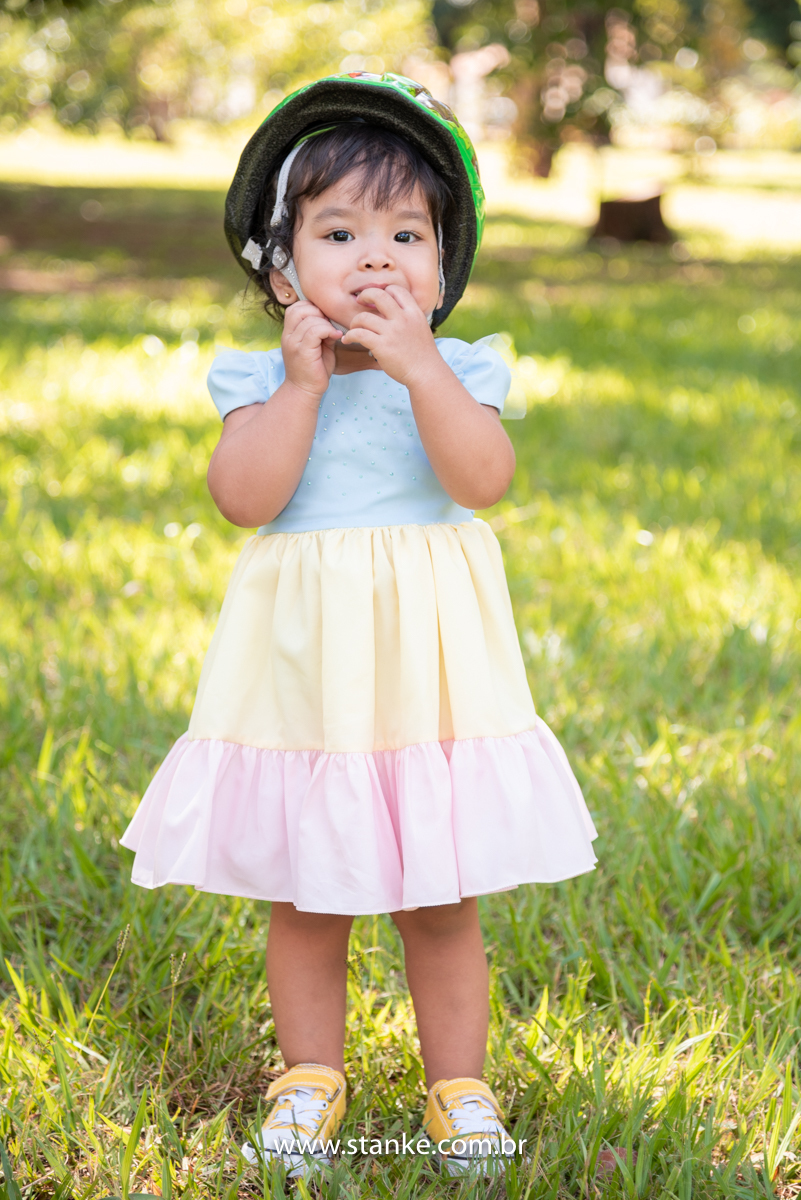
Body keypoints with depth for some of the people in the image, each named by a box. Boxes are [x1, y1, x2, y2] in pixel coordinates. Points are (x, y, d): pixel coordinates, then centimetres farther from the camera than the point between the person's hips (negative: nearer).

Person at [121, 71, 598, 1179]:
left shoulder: (455, 372, -1)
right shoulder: (262, 380, -2)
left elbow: (487, 478, -18)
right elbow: (243, 495, -16)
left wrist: (418, 366, -22)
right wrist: (304, 381, -19)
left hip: (432, 659, 0)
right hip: (304, 660, 0)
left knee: (442, 902, 7)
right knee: (304, 899, 10)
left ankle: (458, 1085, 24)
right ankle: (311, 1079, 28)